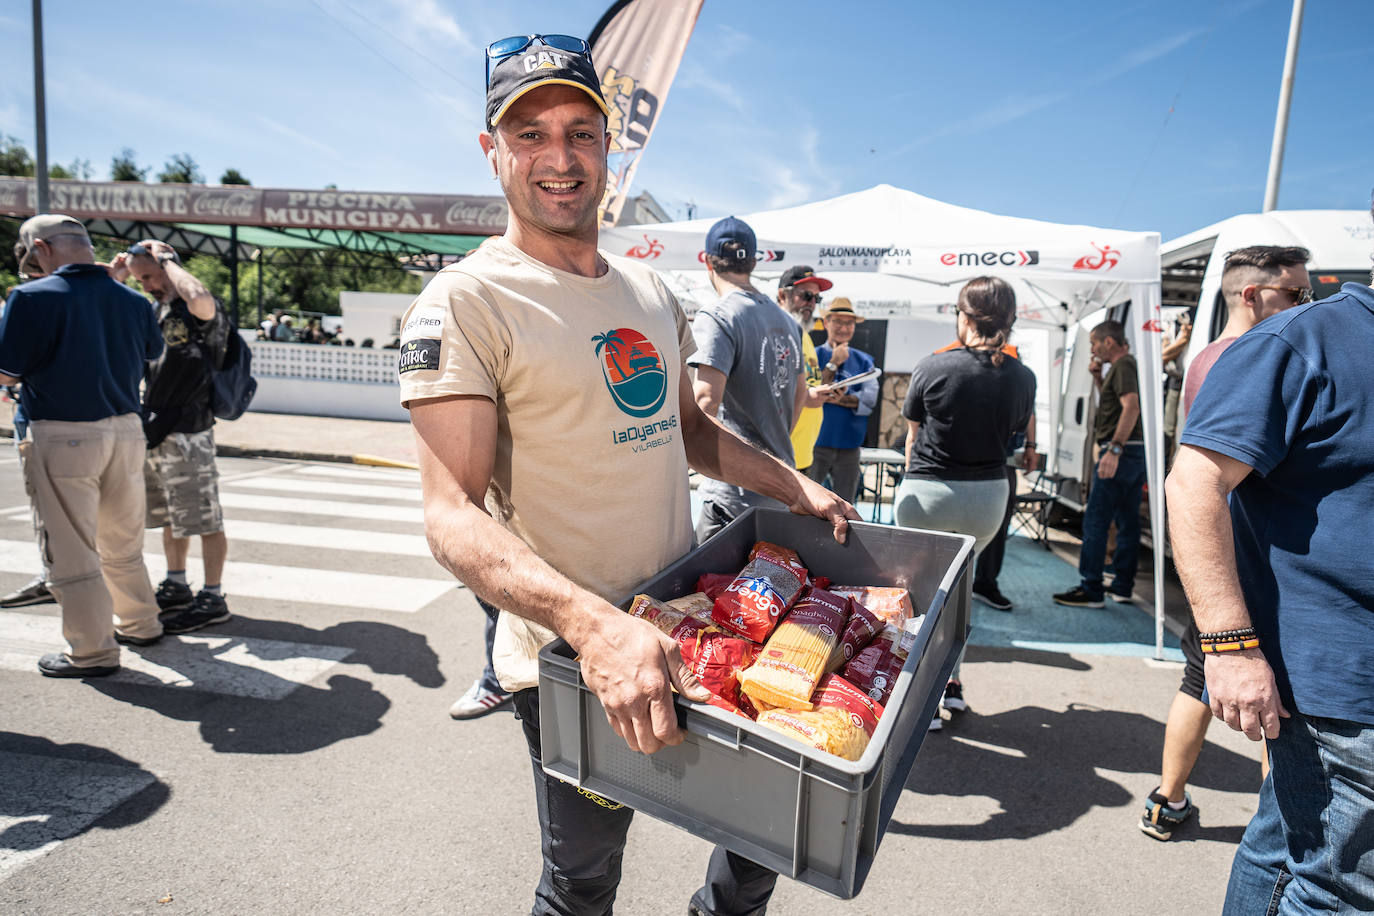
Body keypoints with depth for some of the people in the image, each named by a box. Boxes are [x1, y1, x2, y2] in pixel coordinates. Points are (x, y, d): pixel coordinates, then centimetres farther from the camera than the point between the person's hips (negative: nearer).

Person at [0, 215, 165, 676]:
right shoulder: (132, 300, 3)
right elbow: (152, 351, 20)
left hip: (64, 438, -5)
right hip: (125, 430, 6)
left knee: (71, 551, 5)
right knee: (123, 543, 20)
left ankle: (93, 652, 12)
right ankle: (140, 624, 33)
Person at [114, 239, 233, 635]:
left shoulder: (199, 314, -12)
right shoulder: (153, 312, 15)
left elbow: (200, 299, -37)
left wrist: (167, 260, -19)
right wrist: (114, 276, 13)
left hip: (188, 434, -9)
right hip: (153, 432, 9)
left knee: (203, 519, -3)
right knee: (169, 517, 18)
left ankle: (212, 599, 5)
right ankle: (176, 587, 31)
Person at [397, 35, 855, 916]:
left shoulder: (650, 289, 9)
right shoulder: (466, 300, -14)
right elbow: (454, 517, -22)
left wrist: (794, 487, 11)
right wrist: (593, 624, -36)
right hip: (569, 648, -6)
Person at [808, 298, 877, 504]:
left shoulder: (863, 361, 11)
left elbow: (870, 400, -3)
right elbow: (809, 395, -12)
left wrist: (840, 399, -17)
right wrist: (834, 363, -12)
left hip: (849, 446, 3)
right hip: (816, 443, -3)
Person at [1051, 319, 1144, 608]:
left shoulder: (1123, 366, -11)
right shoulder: (1128, 365, 21)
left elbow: (1132, 406, -25)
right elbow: (1110, 402, 34)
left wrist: (1114, 449, -32)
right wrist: (1098, 376, 19)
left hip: (1121, 452, -11)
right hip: (1136, 452, 11)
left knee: (1095, 520, -9)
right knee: (1128, 520, 12)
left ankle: (1091, 590, -8)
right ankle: (1123, 586, 19)